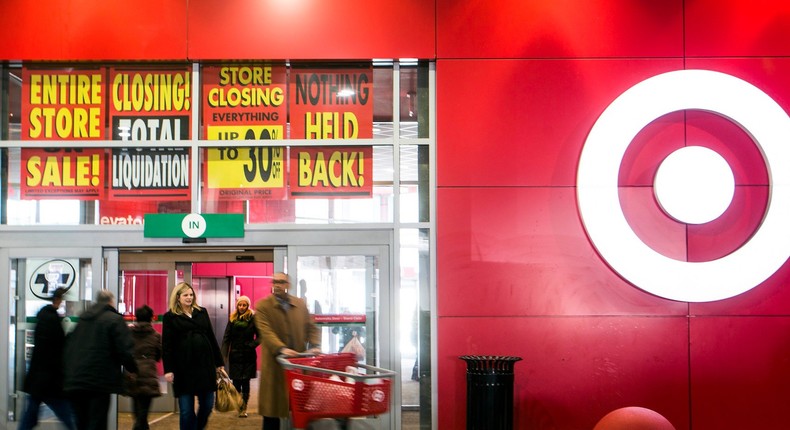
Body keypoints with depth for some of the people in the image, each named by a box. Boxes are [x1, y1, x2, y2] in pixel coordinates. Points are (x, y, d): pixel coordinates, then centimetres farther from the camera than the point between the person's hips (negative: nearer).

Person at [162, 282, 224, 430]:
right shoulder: (170, 317, 3)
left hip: (205, 364, 3)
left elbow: (211, 338, 15)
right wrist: (168, 369, -9)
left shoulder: (202, 312, 13)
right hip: (183, 367, -3)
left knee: (207, 404, 5)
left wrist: (219, 362, 13)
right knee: (186, 409, 0)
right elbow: (166, 345, -1)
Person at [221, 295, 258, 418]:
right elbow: (226, 338, 1)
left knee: (245, 382, 0)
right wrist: (224, 355, -6)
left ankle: (244, 408, 4)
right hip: (235, 355, 2)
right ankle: (239, 406, 13)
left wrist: (252, 345, -13)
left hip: (248, 356, -2)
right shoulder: (232, 319, 3)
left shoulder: (253, 319, -3)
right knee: (236, 382, 2)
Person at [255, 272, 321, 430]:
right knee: (273, 407, 2)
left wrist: (315, 345, -10)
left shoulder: (300, 304, 11)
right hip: (275, 364, -3)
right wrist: (281, 349, -30)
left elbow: (311, 327, 10)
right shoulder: (262, 305, -1)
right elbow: (266, 331, -14)